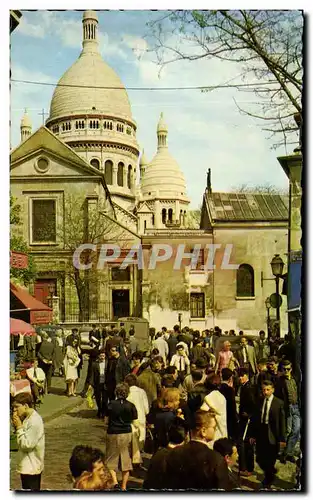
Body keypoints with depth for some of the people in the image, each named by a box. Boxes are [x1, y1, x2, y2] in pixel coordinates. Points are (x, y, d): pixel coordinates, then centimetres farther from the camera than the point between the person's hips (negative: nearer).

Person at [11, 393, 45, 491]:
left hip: (31, 467, -10)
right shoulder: (28, 418, 6)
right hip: (26, 465, 10)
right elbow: (22, 441, 12)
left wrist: (19, 427, -19)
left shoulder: (35, 421, -24)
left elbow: (26, 445, -24)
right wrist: (17, 425, -2)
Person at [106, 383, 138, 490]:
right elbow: (134, 420, -1)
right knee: (126, 460, 12)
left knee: (111, 460, 10)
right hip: (127, 434, 2)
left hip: (113, 434, -1)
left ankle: (115, 482, -9)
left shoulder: (111, 404, -11)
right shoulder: (130, 406, -8)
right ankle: (124, 486, 17)